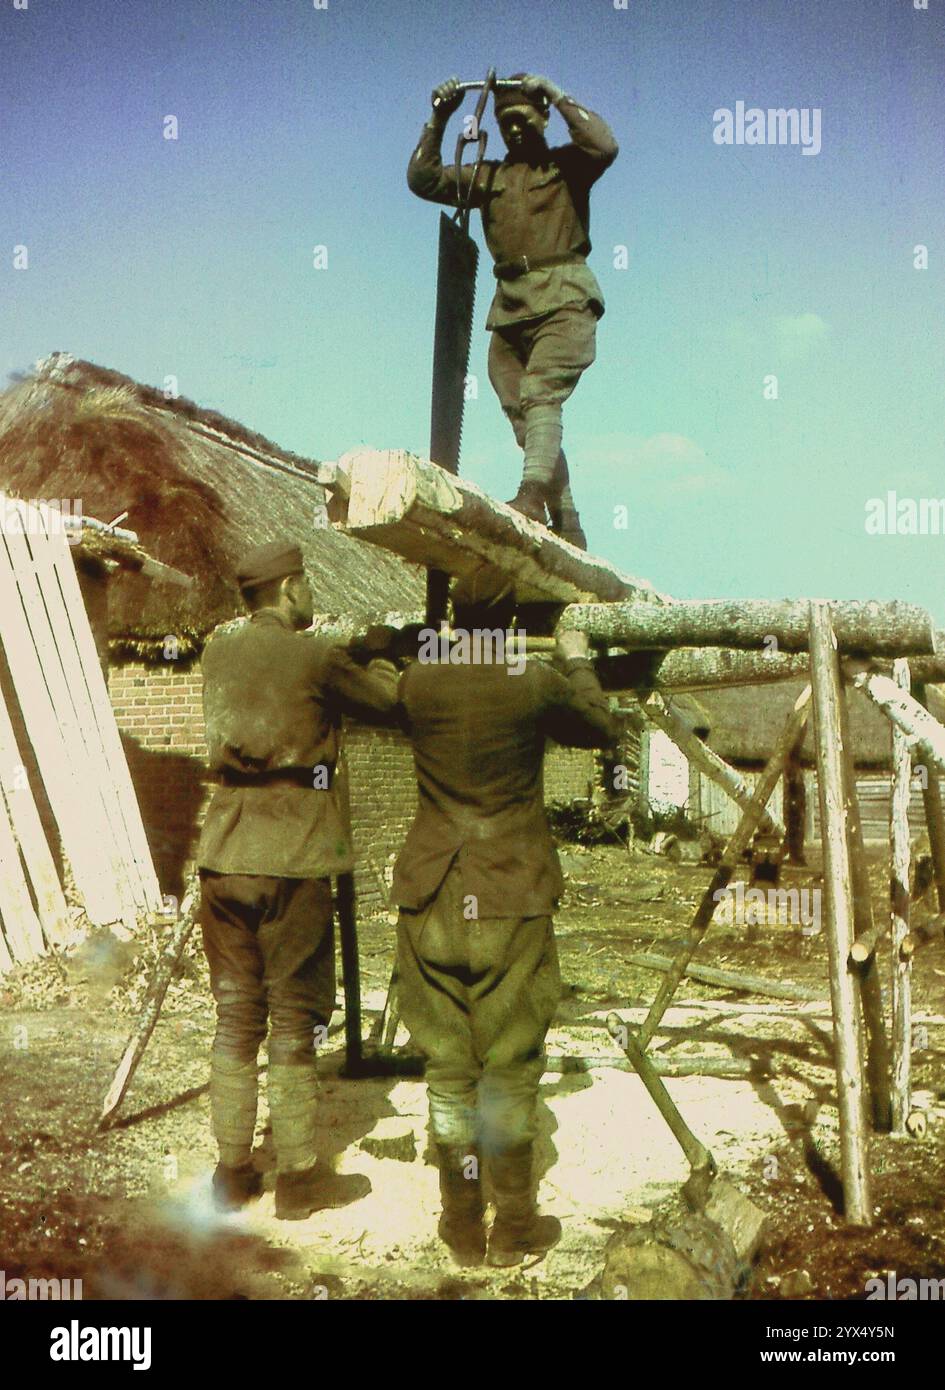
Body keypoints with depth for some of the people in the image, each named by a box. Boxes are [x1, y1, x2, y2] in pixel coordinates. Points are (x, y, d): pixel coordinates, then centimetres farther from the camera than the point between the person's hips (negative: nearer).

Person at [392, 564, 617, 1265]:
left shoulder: (418, 683, -3)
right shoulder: (536, 685, -10)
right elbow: (601, 727, 8)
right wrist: (578, 662, 24)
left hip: (432, 899, 3)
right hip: (512, 901, -2)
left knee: (448, 1068, 11)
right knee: (511, 1069, 8)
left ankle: (462, 1226, 21)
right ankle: (514, 1227, 19)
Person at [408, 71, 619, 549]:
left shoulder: (566, 165, 12)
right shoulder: (488, 177, 23)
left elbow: (604, 146, -9)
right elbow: (423, 179, 16)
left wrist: (558, 97, -4)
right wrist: (438, 119, 9)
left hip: (564, 300, -5)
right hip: (510, 309, 5)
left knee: (539, 394, -25)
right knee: (524, 418, -1)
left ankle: (532, 494, -40)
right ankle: (568, 532, 1)